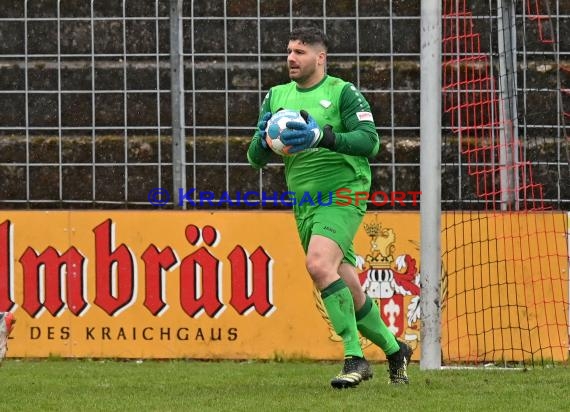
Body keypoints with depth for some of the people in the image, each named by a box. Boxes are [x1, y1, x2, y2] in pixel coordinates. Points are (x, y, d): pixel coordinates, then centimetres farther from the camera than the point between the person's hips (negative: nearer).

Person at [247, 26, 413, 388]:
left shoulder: (342, 92, -4)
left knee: (319, 264, -29)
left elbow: (370, 141, -15)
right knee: (349, 291, 9)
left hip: (342, 192, -6)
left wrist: (323, 136, -27)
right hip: (305, 204, 6)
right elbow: (256, 158, 11)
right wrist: (264, 140, -12)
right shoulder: (276, 97, 12)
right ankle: (394, 350, 30)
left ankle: (355, 357, -25)